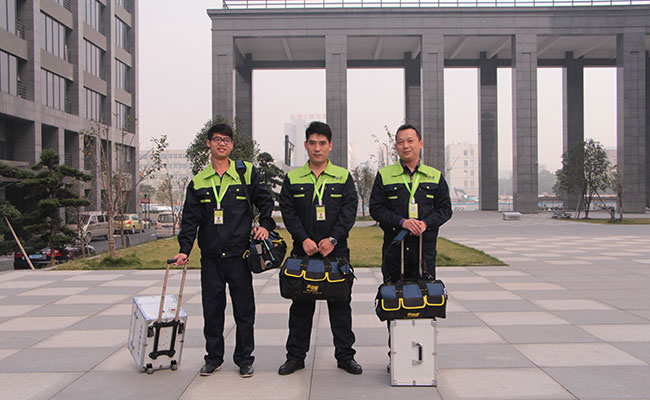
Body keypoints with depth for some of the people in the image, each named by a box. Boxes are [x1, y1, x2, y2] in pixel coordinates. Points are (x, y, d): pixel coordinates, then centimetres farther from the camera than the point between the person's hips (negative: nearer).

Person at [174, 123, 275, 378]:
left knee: (244, 309, 5)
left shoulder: (247, 173, 2)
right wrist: (184, 249, -2)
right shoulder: (198, 182, 7)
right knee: (212, 309, 9)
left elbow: (265, 201, 10)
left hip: (239, 254, -2)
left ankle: (244, 359, 18)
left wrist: (265, 225, -4)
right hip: (210, 257, 2)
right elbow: (190, 219, 5)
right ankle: (214, 357, 24)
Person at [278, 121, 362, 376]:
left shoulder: (343, 177, 6)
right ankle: (296, 356, 19)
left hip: (336, 251, 0)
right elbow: (288, 212, 0)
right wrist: (304, 239, -13)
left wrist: (333, 239, -15)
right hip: (303, 252, 0)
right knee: (301, 305, 7)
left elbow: (349, 210, -3)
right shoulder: (292, 179, 7)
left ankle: (345, 355, 18)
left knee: (340, 304, 6)